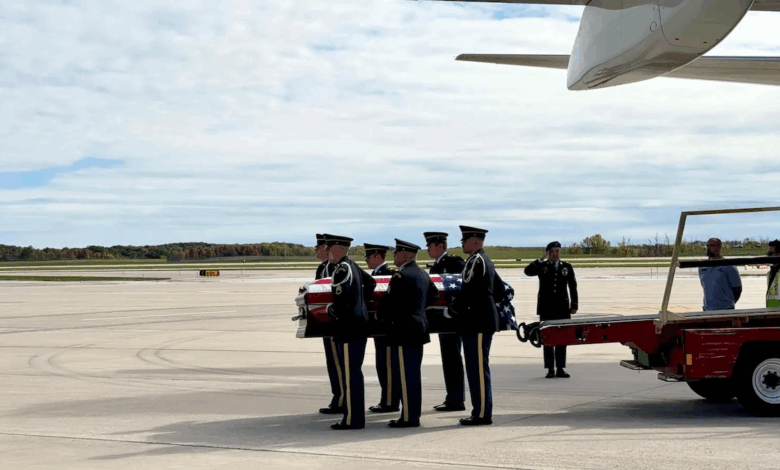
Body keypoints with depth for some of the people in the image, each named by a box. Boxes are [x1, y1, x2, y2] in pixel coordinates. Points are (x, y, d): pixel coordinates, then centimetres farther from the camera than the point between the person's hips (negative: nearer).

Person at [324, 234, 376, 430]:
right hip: (360, 325, 10)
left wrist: (329, 309, -5)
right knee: (354, 372, 14)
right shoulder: (353, 266, 12)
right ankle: (357, 416, 20)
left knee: (350, 374, -6)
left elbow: (341, 302, -23)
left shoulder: (342, 270, -17)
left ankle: (352, 419, -2)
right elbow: (371, 282, 29)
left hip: (348, 329, -10)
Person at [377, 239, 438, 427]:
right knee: (414, 374, 14)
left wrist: (382, 315, 1)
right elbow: (434, 295, 26)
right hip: (419, 329, 9)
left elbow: (388, 301, -18)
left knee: (405, 375, -5)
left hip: (403, 331, -9)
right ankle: (414, 413, 19)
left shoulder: (400, 275, -17)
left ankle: (408, 417, -2)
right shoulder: (423, 274, 11)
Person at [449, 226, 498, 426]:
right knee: (476, 369, 12)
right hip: (479, 321, 11)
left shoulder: (475, 261, -14)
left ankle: (482, 414, -4)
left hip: (477, 324, -11)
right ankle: (480, 411, 15)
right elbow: (502, 289, 23)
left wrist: (451, 309, -5)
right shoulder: (485, 260, 18)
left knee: (479, 369, -7)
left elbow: (467, 292, -19)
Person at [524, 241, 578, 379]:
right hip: (546, 309, -1)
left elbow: (573, 287, 10)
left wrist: (574, 305, 3)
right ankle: (550, 368, 6)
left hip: (562, 308, 1)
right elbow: (528, 271, -14)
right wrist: (541, 259, -15)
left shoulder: (567, 267, 9)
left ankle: (560, 368, 9)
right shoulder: (542, 266, 4)